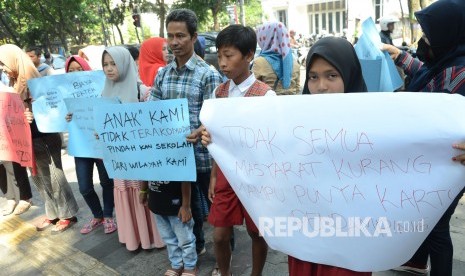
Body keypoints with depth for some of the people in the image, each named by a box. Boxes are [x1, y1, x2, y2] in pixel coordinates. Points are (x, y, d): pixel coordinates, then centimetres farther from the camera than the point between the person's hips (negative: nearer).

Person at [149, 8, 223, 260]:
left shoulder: (208, 75, -10)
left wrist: (197, 133, -34)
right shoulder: (162, 74, 7)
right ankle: (196, 245, 45)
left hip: (202, 154, -5)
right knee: (187, 202, 21)